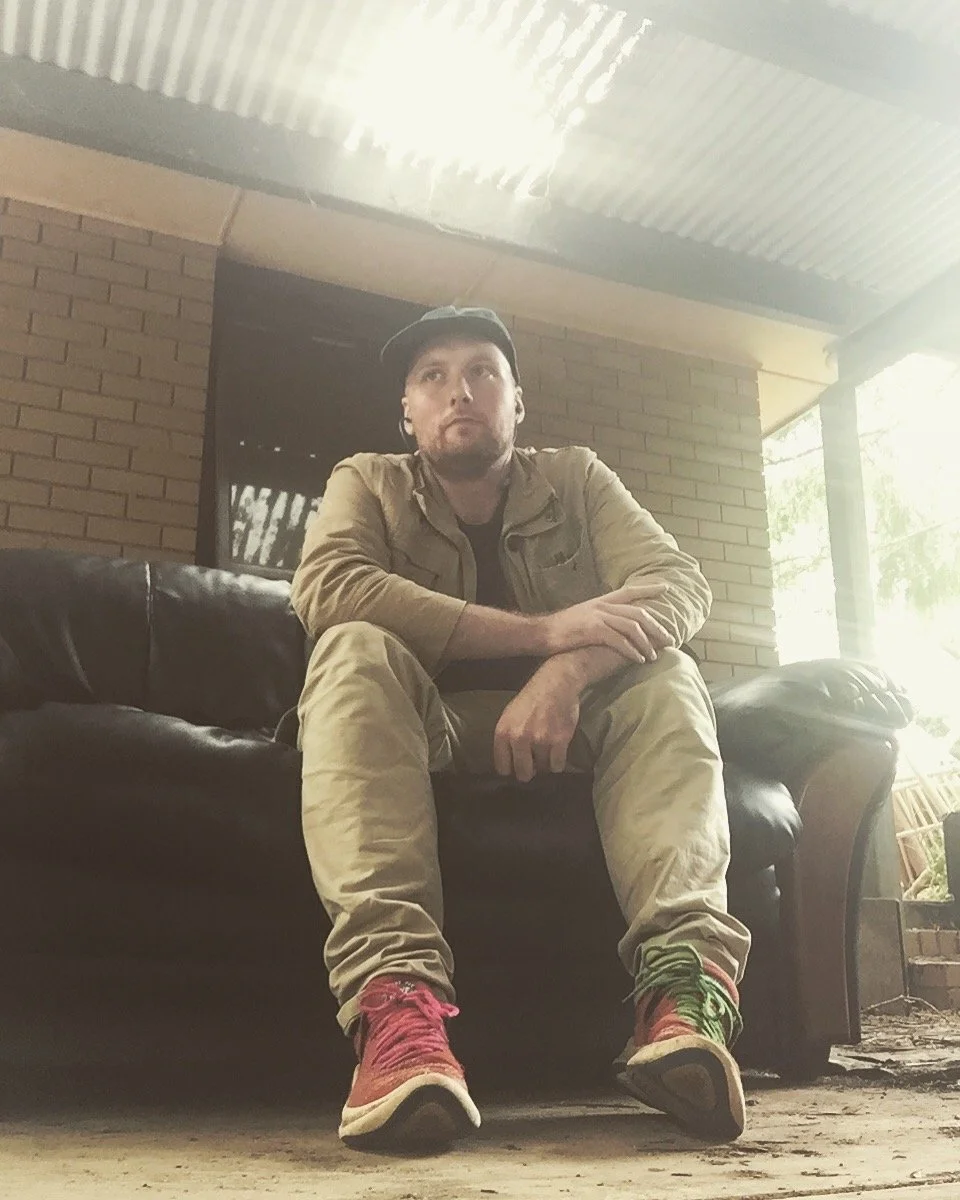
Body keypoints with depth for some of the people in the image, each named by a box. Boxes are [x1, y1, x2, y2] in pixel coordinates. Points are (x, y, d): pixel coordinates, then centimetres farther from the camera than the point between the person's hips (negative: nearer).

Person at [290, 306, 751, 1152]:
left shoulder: (577, 479, 5)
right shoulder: (368, 484, 0)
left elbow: (680, 583, -11)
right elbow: (325, 587, -23)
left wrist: (568, 671, -33)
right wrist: (543, 629, -30)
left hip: (560, 725, 2)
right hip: (428, 726, -1)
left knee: (664, 676, -24)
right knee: (355, 651, -30)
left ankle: (686, 976, -44)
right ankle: (394, 990, -48)